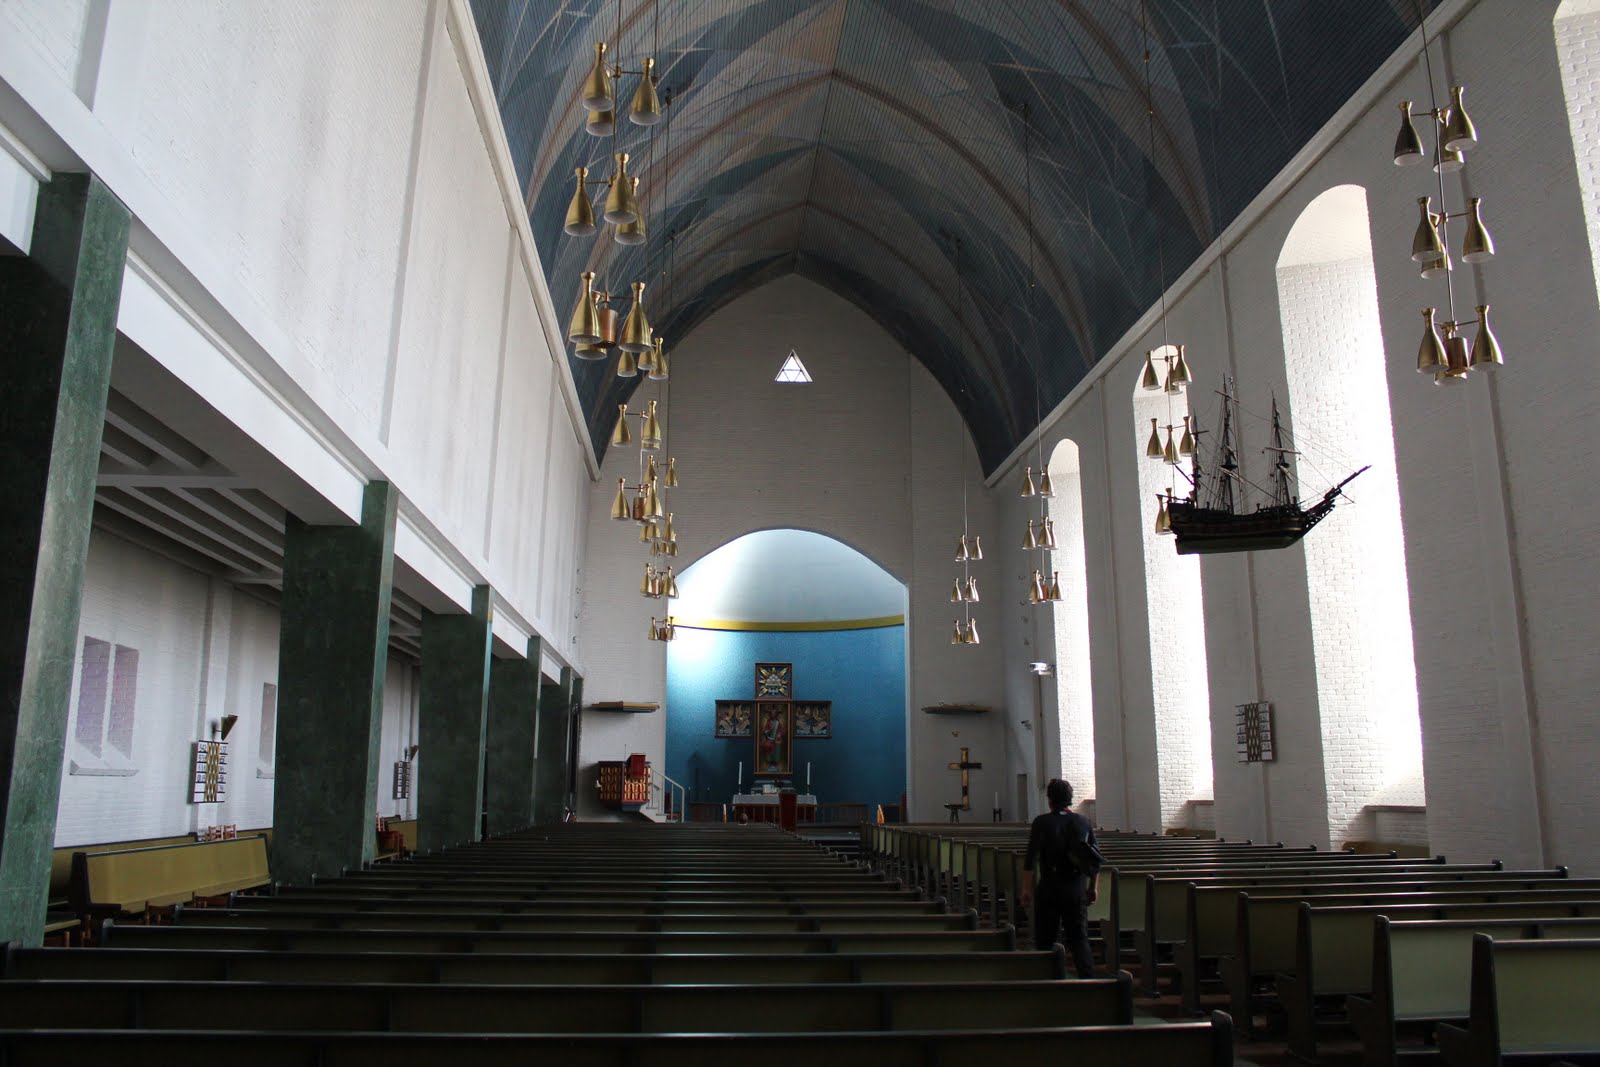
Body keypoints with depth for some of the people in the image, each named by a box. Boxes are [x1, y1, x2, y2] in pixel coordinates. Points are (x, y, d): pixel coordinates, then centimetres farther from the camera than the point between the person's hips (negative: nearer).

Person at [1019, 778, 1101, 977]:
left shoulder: (1042, 823, -7)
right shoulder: (1084, 822, 4)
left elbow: (1031, 858, -11)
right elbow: (1096, 858, 8)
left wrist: (1026, 889, -6)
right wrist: (1094, 887, 17)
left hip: (1050, 888, -3)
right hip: (1077, 889, 3)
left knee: (1044, 940, 8)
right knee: (1079, 939, 6)